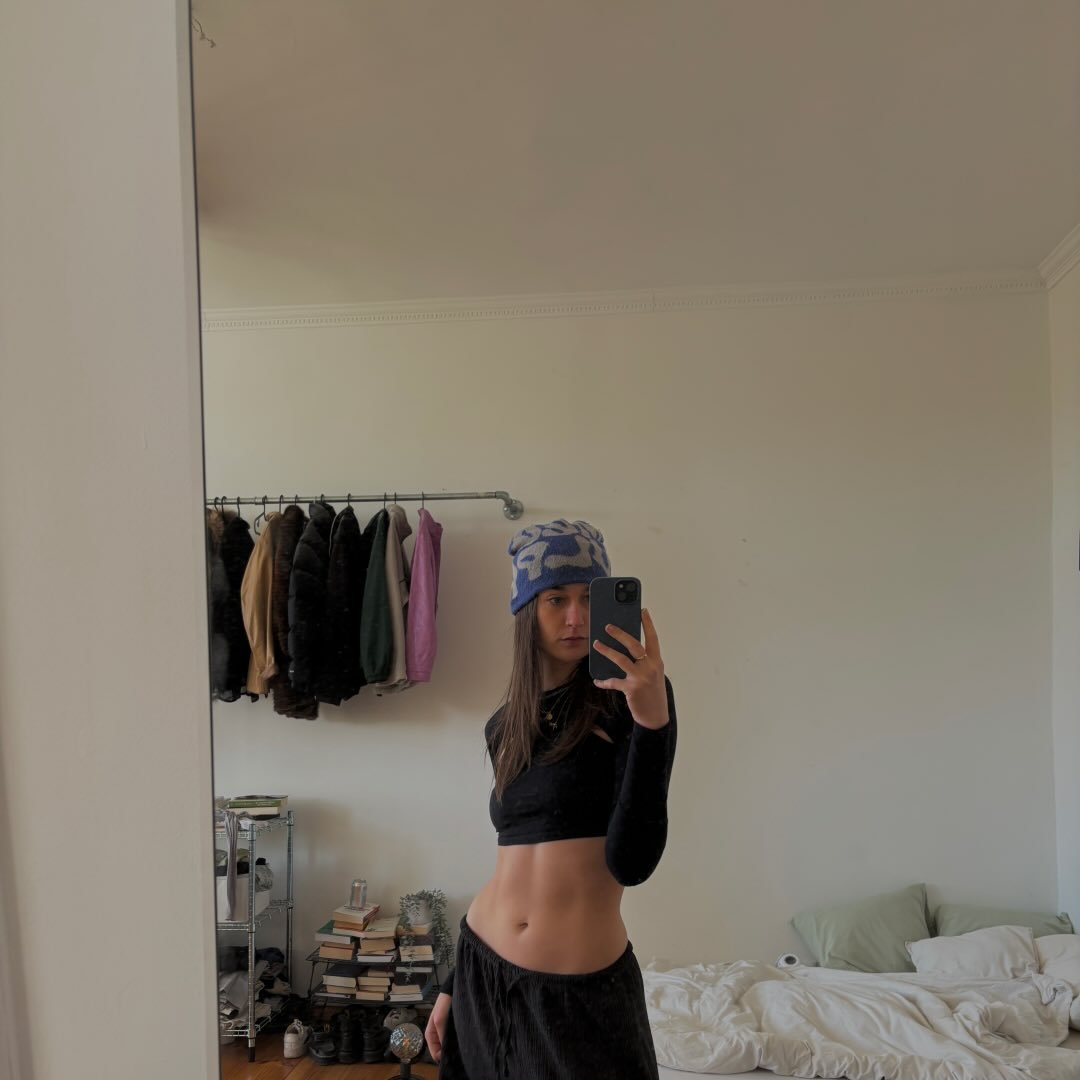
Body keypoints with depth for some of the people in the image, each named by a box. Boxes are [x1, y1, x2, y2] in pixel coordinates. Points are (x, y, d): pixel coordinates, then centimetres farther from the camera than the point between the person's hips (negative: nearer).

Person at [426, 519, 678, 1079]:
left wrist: (652, 721, -31)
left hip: (583, 988, -4)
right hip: (484, 969, 5)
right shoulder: (504, 726, 4)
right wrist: (454, 983, 16)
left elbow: (631, 861, -19)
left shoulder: (630, 697, -11)